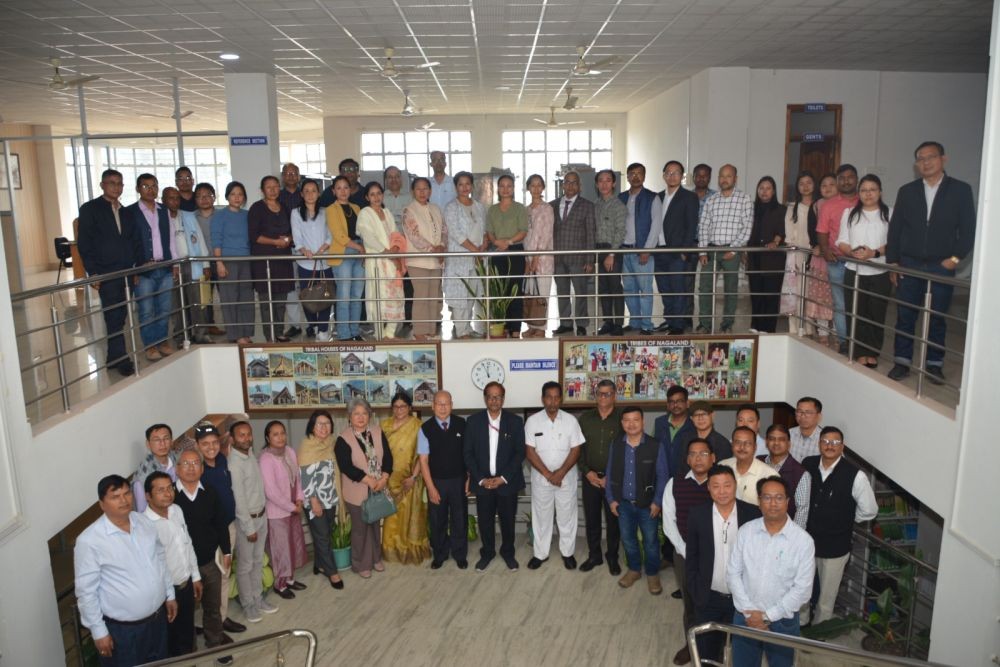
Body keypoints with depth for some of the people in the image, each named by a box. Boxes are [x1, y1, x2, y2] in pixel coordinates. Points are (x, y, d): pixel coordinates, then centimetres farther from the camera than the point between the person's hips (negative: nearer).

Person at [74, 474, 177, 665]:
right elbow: (86, 591, -16)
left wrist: (169, 594, 13)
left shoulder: (144, 522, -3)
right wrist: (98, 631, -13)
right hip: (122, 628, -6)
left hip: (157, 617, 6)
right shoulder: (89, 541, -21)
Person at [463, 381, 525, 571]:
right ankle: (487, 553, 30)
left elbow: (520, 453, -5)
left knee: (508, 519, 11)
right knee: (485, 520, 9)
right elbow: (468, 453, -2)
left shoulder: (515, 421, -4)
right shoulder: (473, 421, -3)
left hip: (507, 481, 0)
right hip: (482, 481, 0)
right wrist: (481, 479, -9)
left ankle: (508, 552, 32)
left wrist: (503, 478, -12)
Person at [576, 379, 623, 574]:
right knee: (591, 519, 10)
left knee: (613, 519, 6)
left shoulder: (623, 418, -6)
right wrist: (587, 472, -6)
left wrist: (610, 477, -10)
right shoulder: (585, 418, 4)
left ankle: (612, 557, 22)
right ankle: (594, 555, 26)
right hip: (590, 477, 3)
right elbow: (578, 449, 6)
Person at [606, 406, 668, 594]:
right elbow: (609, 473, 4)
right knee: (627, 539, 17)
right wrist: (611, 499, 1)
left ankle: (652, 574, 30)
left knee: (650, 540, 10)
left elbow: (662, 476, -9)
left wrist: (657, 502, -11)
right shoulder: (615, 445, -4)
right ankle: (634, 569, 38)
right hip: (623, 503, 3)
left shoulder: (655, 446, -13)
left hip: (647, 503, -3)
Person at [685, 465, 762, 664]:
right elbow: (691, 557, -1)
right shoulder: (697, 515, -9)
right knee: (705, 652, 14)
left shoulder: (753, 514, -12)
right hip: (708, 598, 0)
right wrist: (695, 593, -3)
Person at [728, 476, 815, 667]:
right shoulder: (746, 531, -6)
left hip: (782, 621, -2)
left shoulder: (803, 540, -13)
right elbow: (733, 573, -3)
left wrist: (768, 615, -14)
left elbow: (802, 588, -13)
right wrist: (748, 611, -12)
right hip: (745, 617, 2)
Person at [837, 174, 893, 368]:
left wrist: (874, 253, -20)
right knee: (856, 313, 1)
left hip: (880, 273, -1)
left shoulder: (889, 214, 4)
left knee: (876, 314, 2)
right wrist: (853, 252, -15)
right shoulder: (850, 213, 11)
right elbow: (842, 242, 5)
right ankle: (860, 352, 9)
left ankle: (872, 353, 13)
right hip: (854, 272, 2)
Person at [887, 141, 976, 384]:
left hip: (942, 267, -1)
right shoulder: (907, 191, 6)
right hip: (909, 265, 2)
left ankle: (934, 364, 16)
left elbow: (968, 229, 1)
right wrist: (893, 262, 2)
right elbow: (895, 228, 7)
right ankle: (902, 361, 15)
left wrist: (957, 257, -9)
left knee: (937, 318, 6)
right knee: (905, 316, 5)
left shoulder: (960, 190, 1)